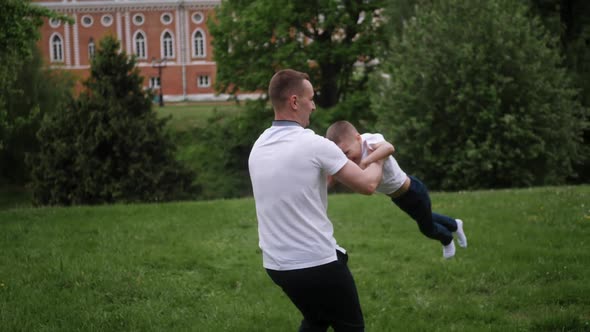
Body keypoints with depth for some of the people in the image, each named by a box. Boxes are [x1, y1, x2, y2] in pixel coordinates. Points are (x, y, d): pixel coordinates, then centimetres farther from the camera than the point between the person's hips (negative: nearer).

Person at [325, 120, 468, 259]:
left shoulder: (369, 141, -39)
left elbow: (389, 148, -61)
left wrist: (365, 161, -64)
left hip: (413, 191, -7)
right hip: (396, 196, 7)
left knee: (427, 229, 17)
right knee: (425, 220, 32)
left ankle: (447, 239, 53)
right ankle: (454, 225, 62)